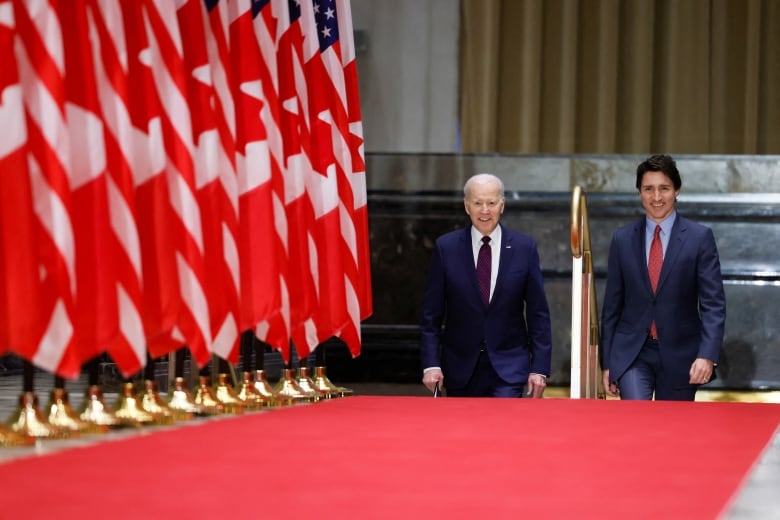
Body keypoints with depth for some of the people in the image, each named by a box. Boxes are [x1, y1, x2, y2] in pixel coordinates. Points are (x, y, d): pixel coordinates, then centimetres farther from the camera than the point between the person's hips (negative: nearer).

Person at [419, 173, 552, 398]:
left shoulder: (525, 247, 0)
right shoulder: (446, 247, 0)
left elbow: (538, 313, 2)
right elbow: (431, 313, 1)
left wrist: (539, 368, -3)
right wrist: (431, 364, -6)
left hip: (508, 367, -1)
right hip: (461, 367, 1)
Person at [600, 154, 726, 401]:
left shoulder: (699, 237, -2)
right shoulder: (622, 239, 5)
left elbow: (713, 303, -6)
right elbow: (612, 305, 9)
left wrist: (708, 354, -19)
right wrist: (606, 362, 7)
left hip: (679, 355, -1)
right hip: (632, 353, 1)